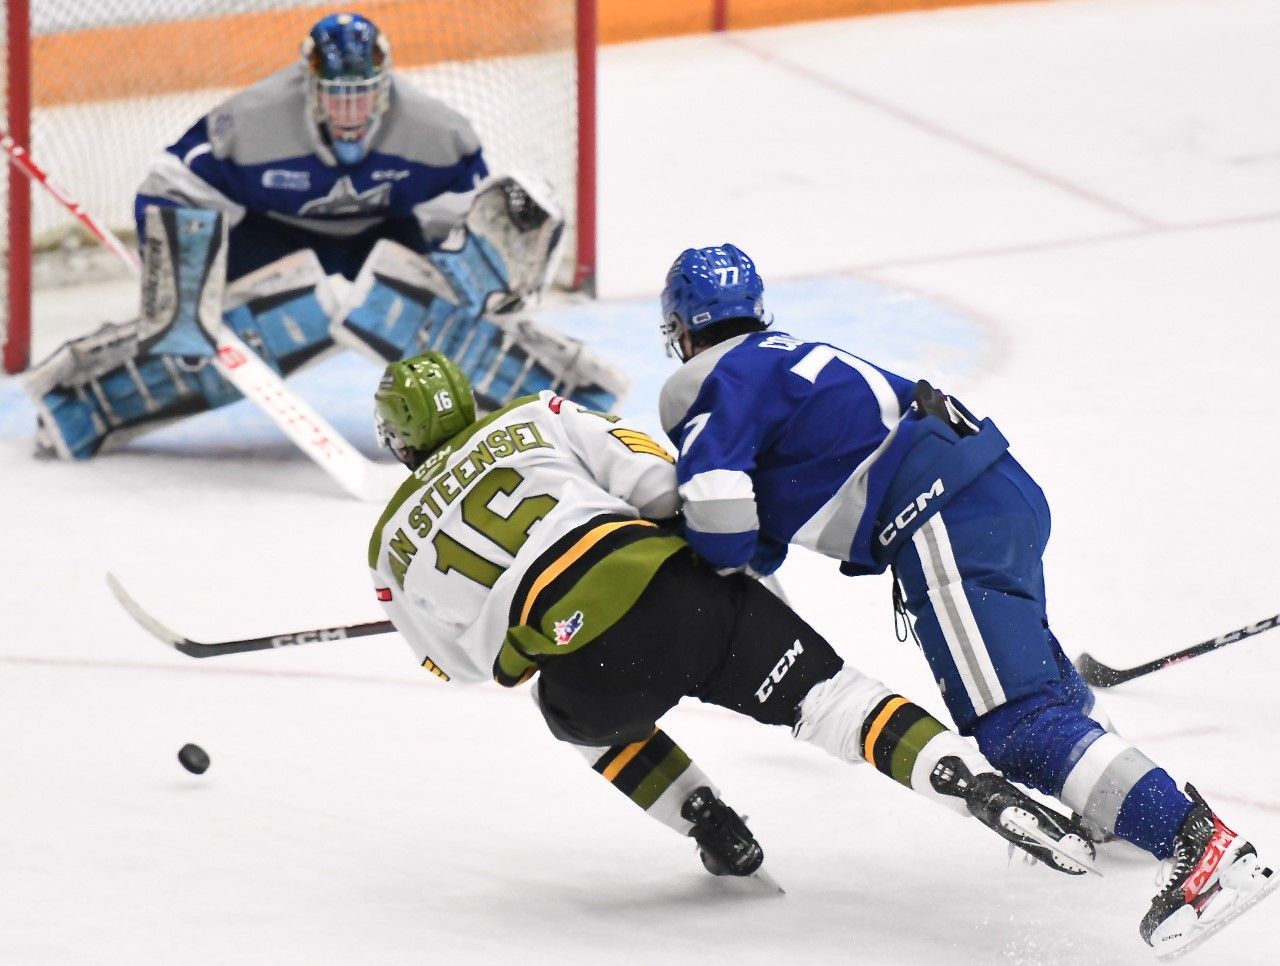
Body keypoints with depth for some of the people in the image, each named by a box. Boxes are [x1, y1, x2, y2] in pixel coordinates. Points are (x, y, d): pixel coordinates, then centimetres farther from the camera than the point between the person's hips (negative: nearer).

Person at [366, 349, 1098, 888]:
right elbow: (658, 484, 9)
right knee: (826, 696, 6)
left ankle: (720, 835, 27)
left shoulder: (394, 547, 19)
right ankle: (981, 785, -13)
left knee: (584, 716, 35)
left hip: (594, 670, -1)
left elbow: (469, 662, 27)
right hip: (681, 594, 1)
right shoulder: (529, 418, 18)